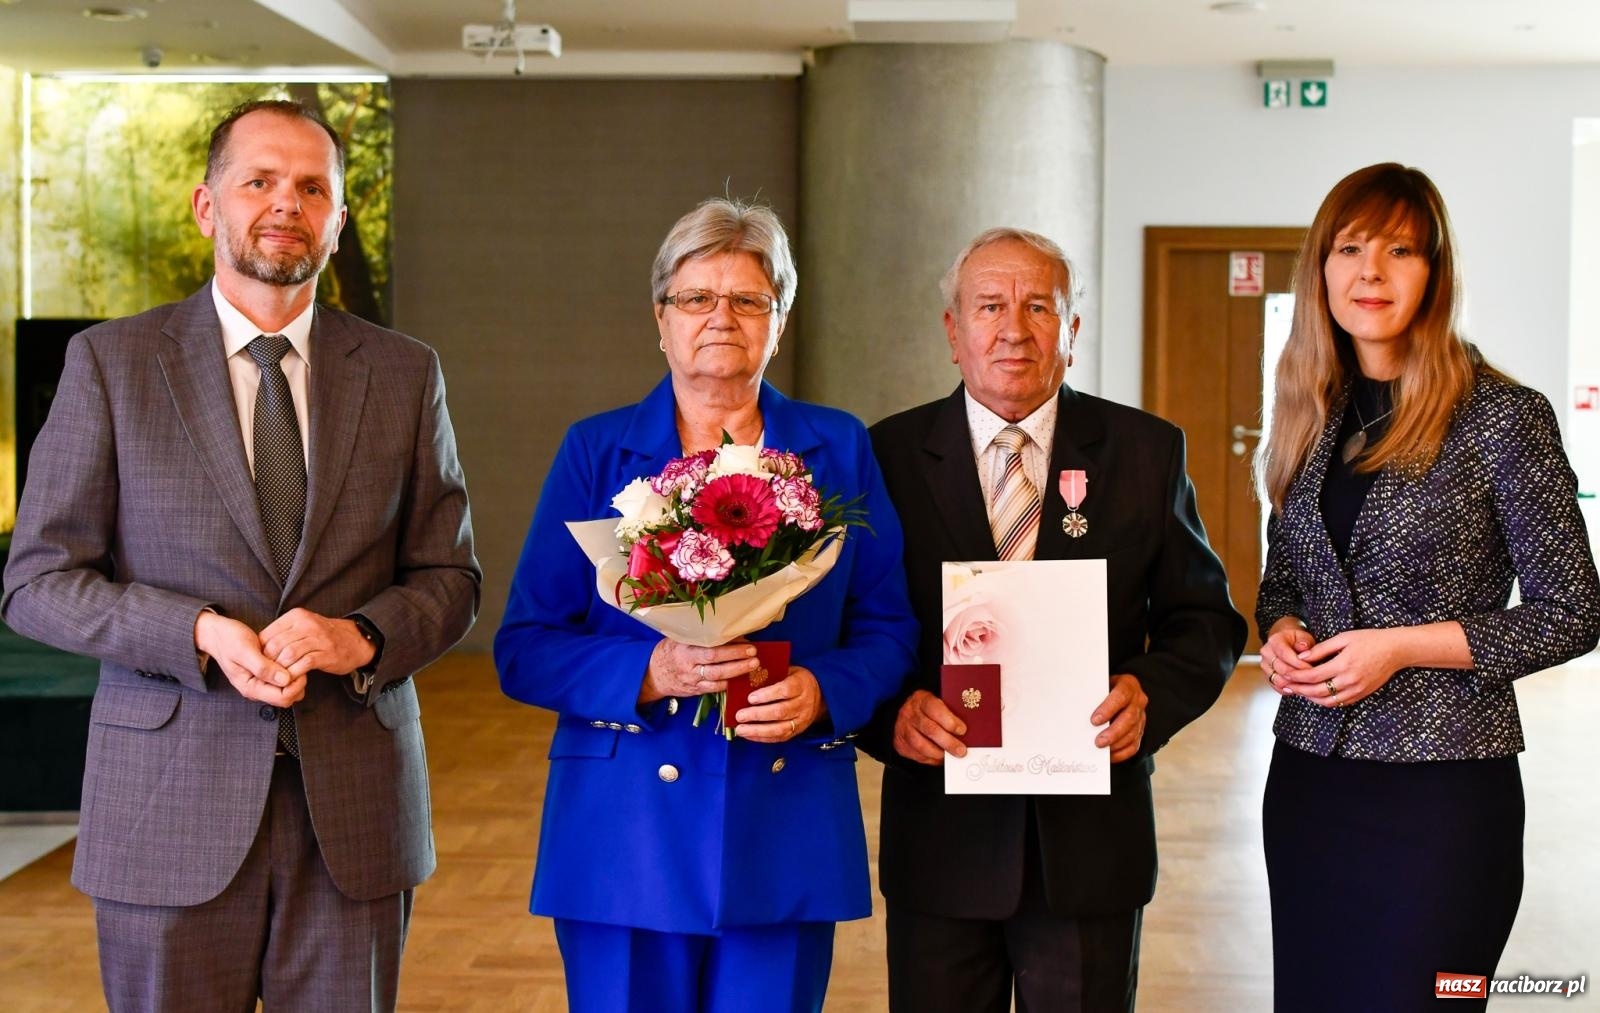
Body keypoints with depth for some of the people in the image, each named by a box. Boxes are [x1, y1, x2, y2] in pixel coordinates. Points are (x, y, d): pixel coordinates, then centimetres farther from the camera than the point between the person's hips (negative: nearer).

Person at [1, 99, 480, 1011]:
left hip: (355, 809, 2)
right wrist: (201, 634, -16)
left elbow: (450, 579, 9)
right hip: (173, 805, -1)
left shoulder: (405, 374, 7)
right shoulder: (109, 363, 1)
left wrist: (359, 637, -12)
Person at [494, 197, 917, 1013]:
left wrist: (822, 691, -14)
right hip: (625, 837, -1)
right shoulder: (596, 453, 4)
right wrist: (650, 671, -16)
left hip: (788, 832, 1)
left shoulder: (839, 451, 8)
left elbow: (888, 629, 6)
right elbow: (523, 648, 0)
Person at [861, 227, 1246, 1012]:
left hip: (1093, 838, 1)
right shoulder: (892, 454, 0)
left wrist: (1150, 694, -14)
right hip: (940, 837, -1)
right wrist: (893, 712, -19)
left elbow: (1204, 619, 5)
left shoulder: (1146, 452, 3)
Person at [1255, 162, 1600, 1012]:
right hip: (1307, 776, 5)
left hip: (1442, 783, -5)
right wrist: (1279, 632, -4)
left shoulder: (1501, 417, -9)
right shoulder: (1310, 418, 8)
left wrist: (1401, 646, -16)